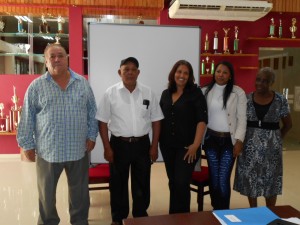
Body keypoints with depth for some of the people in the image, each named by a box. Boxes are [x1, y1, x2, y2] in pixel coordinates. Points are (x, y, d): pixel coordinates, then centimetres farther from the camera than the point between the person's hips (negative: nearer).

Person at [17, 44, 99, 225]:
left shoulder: (83, 83, 2)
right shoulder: (36, 86, -3)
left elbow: (92, 112, 5)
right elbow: (27, 118, -1)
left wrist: (92, 136, 1)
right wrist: (27, 144, -2)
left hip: (78, 149, 1)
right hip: (47, 150, -1)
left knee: (80, 191, 16)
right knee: (46, 193, 16)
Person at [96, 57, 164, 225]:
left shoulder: (148, 93, 1)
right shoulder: (111, 93, -4)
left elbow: (156, 120, 5)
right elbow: (103, 122, -2)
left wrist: (154, 146, 1)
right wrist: (107, 147, -6)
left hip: (142, 144, 2)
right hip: (119, 144, -1)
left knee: (142, 182, 14)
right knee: (118, 183, 12)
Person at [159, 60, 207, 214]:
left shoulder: (195, 93, -6)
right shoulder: (166, 94, 8)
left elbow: (202, 120, -12)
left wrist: (196, 144, -16)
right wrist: (159, 140, 8)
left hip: (187, 146, -5)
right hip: (168, 146, 5)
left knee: (182, 183, -5)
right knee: (172, 182, 15)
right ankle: (172, 215, 31)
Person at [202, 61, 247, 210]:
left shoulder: (238, 92, -4)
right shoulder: (206, 91, 3)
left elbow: (242, 118, -4)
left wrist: (239, 140, -9)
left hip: (229, 140, -2)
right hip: (211, 139, 3)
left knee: (223, 179, -3)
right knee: (213, 177, 12)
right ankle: (215, 210, 30)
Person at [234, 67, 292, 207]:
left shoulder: (280, 100, -4)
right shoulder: (247, 99, -1)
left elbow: (288, 124, 7)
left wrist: (277, 138, 0)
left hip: (271, 147, -1)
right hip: (250, 146, 1)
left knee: (270, 180, 10)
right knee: (250, 179, 10)